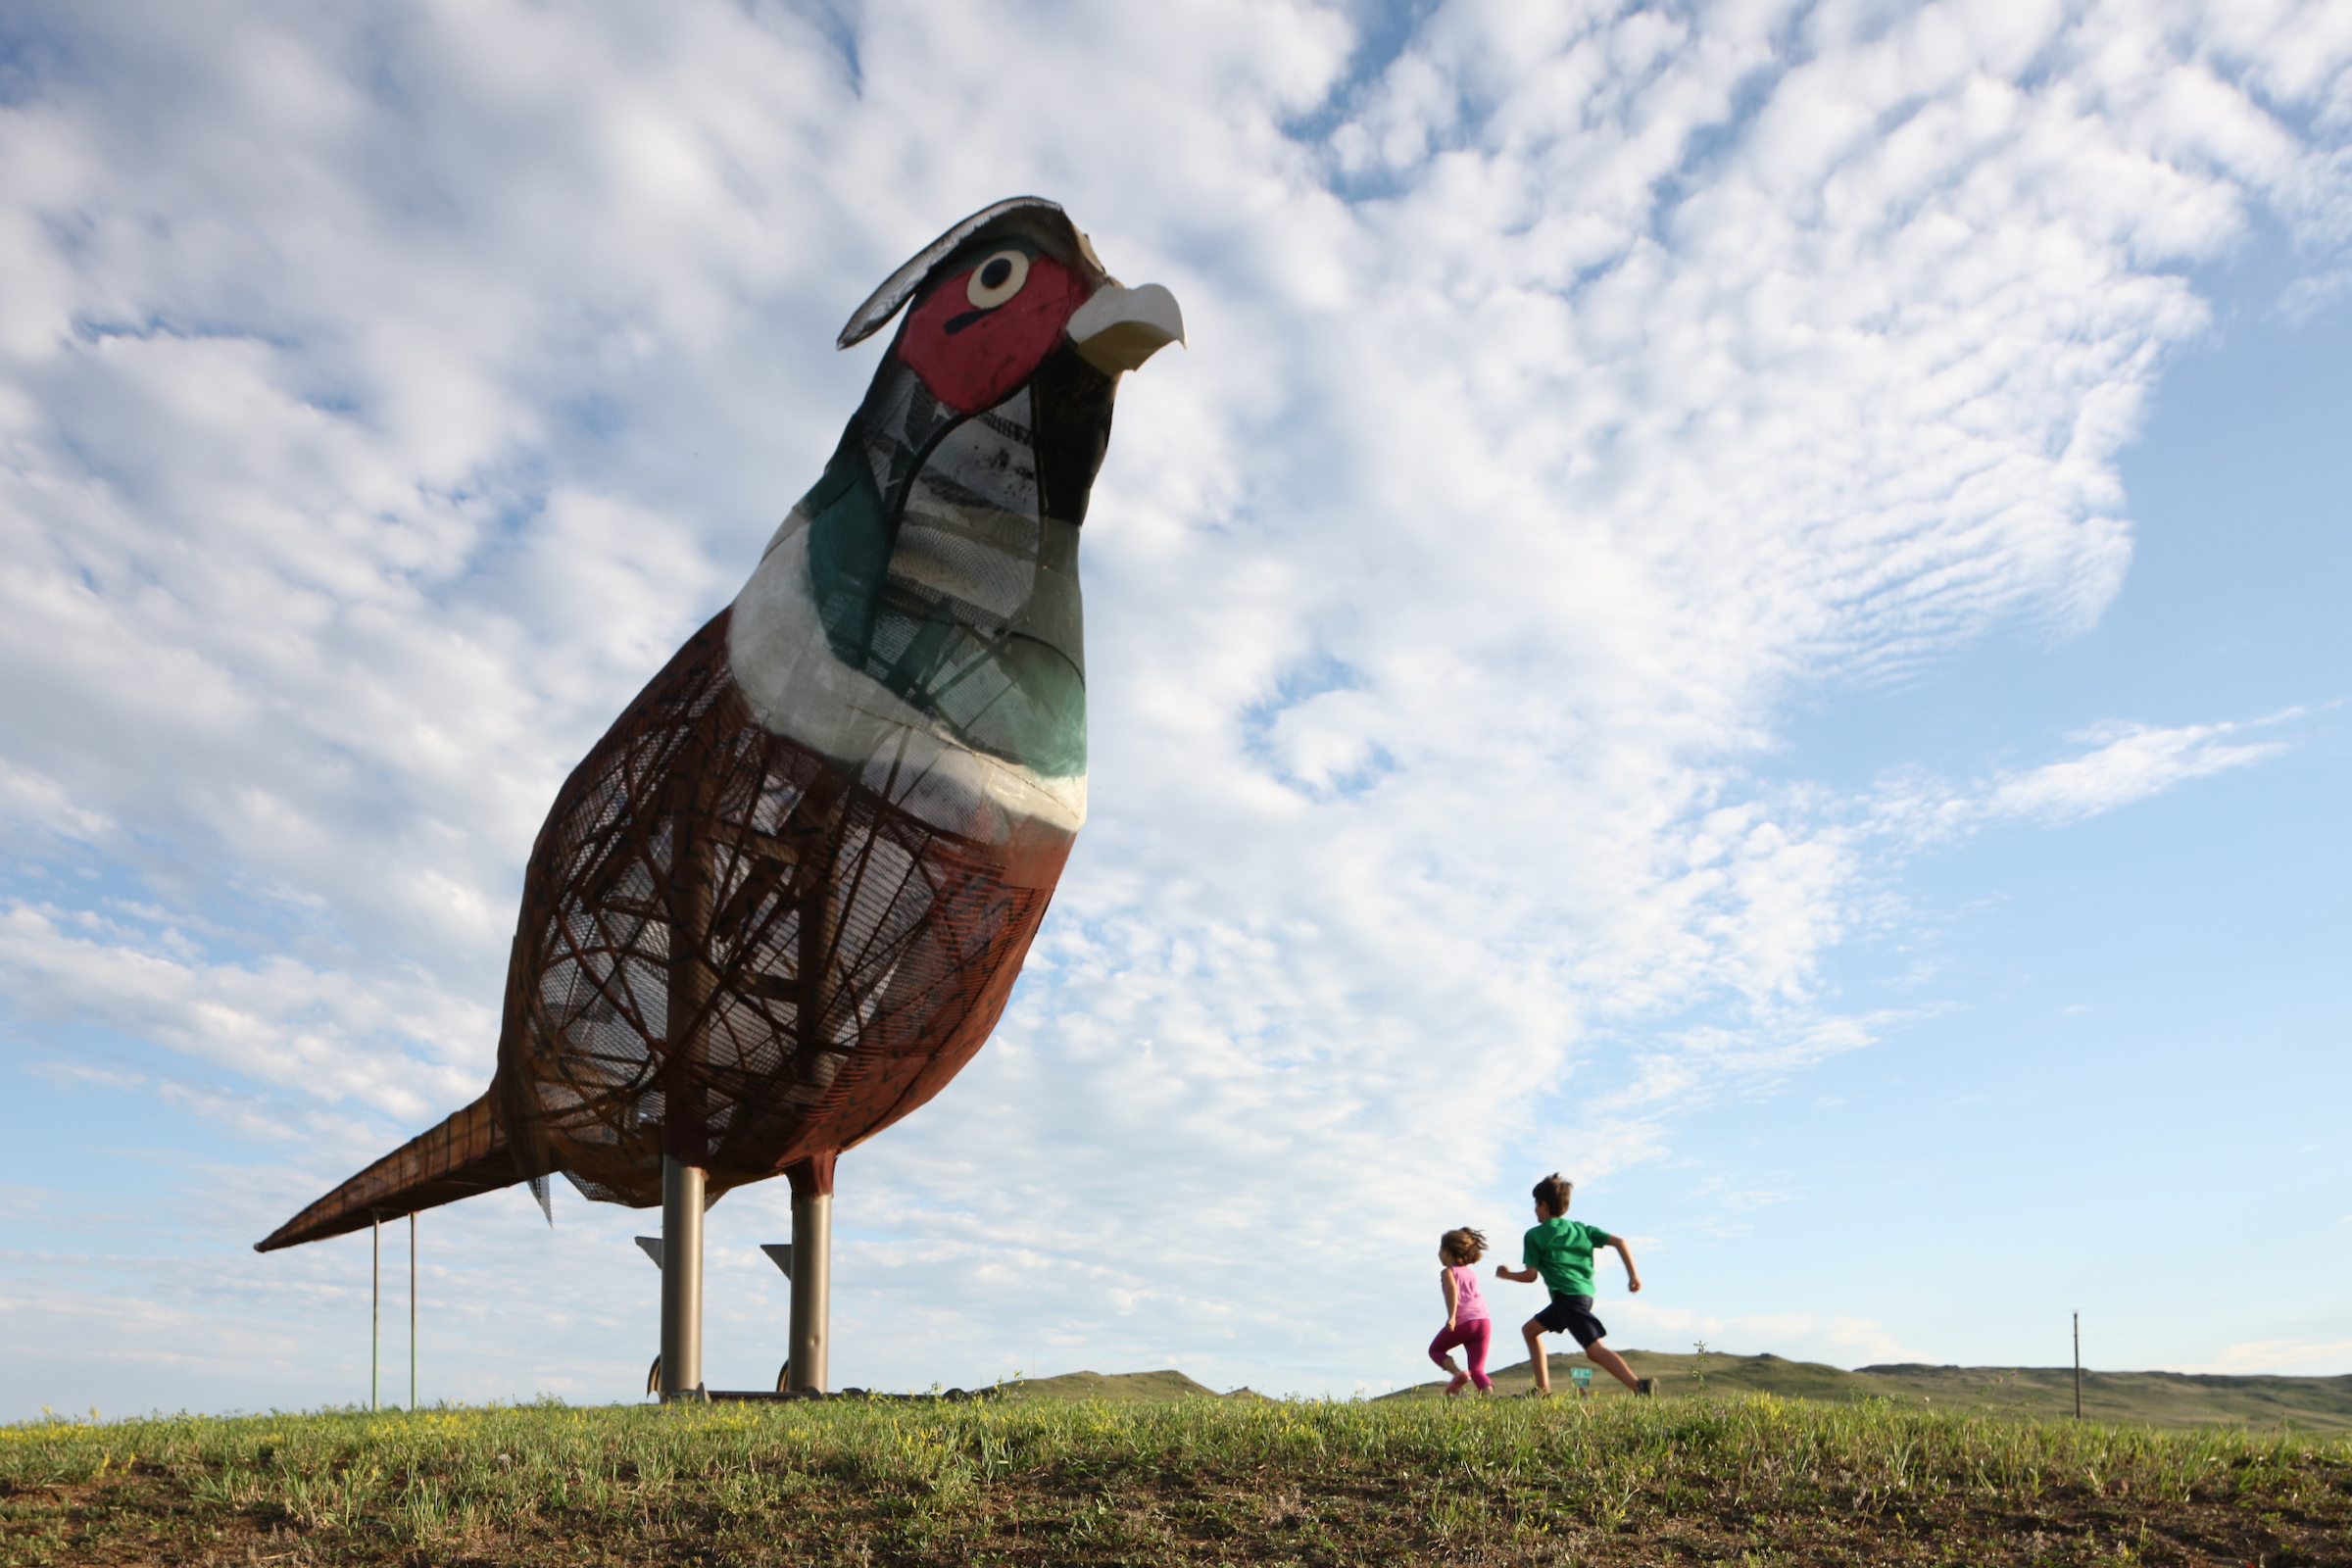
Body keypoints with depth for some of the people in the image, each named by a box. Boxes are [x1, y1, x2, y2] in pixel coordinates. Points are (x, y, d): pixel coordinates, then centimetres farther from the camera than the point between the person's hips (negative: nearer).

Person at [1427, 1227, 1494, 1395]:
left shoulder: (1448, 1271, 2)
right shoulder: (1471, 1271, 21)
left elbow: (1452, 1289, -17)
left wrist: (1451, 1317, -24)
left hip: (1463, 1321, -6)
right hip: (1483, 1320, 6)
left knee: (1435, 1349, 18)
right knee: (1477, 1368, 6)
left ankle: (1458, 1372, -8)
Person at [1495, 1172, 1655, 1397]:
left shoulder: (1534, 1235, 4)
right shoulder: (1580, 1228, 20)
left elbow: (1530, 1276, 3)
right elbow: (1618, 1241, 10)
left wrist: (1507, 1274, 22)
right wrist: (1633, 1273, 9)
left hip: (1568, 1296, -8)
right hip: (1585, 1293, 8)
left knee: (1594, 1348, -10)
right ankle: (1543, 1390, 9)